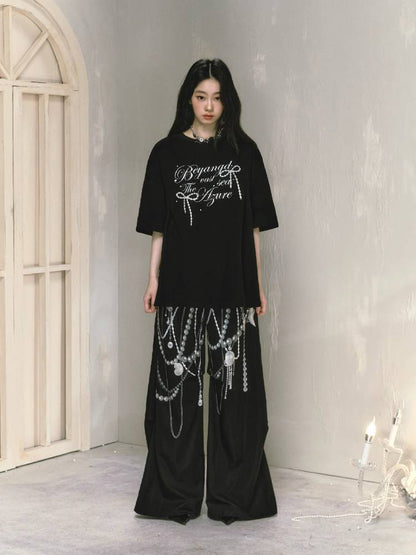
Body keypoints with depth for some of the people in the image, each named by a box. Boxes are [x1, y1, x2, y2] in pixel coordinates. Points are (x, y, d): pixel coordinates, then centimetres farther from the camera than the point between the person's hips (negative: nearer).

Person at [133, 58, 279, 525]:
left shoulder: (243, 150, 7)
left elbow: (253, 226, 8)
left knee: (234, 386, 1)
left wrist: (258, 284, 5)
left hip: (232, 287, 0)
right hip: (181, 289, 0)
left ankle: (232, 494, 10)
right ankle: (177, 495, 10)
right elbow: (158, 227, 7)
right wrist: (153, 280, 1)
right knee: (178, 386, 1)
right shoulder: (167, 152, 6)